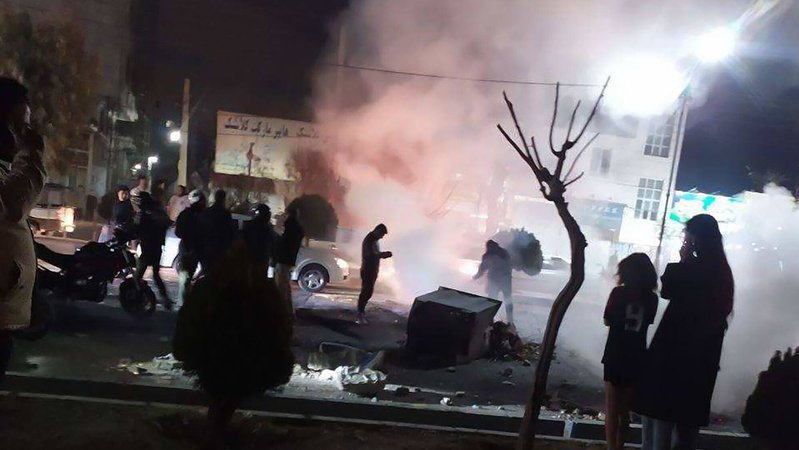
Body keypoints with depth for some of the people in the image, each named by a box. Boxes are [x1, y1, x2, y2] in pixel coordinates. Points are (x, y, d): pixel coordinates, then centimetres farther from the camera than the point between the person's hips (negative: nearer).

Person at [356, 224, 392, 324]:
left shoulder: (375, 240, 14)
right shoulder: (369, 240, -17)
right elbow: (368, 255, -25)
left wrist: (383, 254, 4)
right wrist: (383, 254, -19)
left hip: (373, 270, 9)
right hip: (367, 271, -9)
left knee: (368, 292, 14)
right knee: (366, 292, -7)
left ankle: (361, 311, 24)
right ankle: (360, 316, -2)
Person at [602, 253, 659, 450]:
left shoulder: (619, 292, -11)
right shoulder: (652, 298, -2)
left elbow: (607, 321, -2)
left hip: (615, 356, -3)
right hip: (636, 359, 4)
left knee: (611, 409, 5)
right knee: (624, 410, 17)